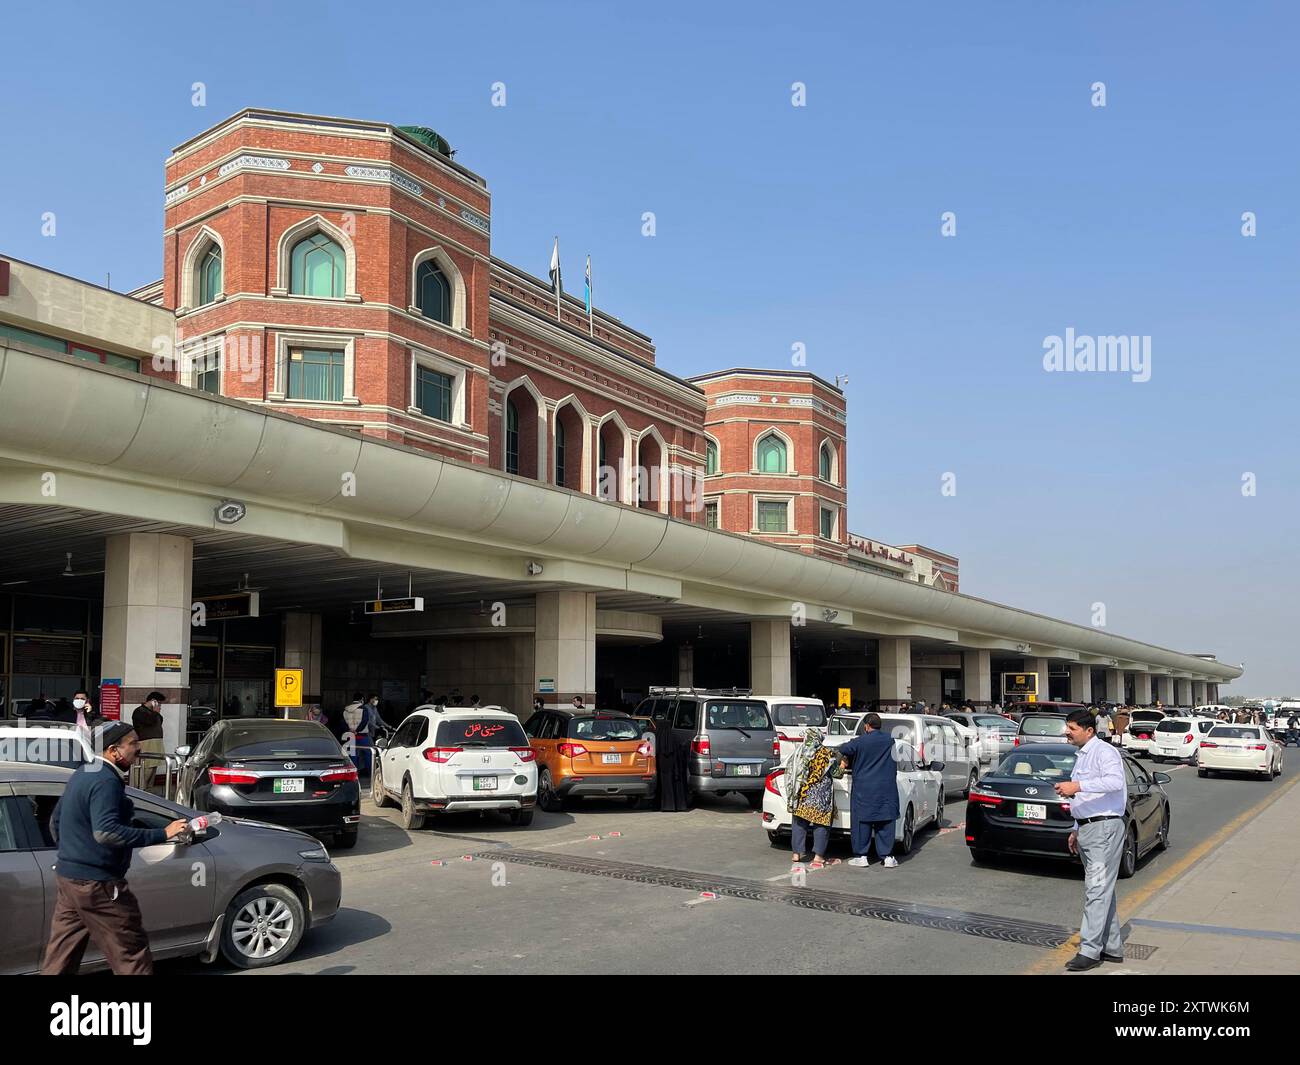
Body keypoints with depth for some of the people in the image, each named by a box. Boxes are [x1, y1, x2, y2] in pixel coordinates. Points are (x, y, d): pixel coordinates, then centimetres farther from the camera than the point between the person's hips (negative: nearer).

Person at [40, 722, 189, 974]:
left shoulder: (82, 774, 12)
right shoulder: (106, 781, -19)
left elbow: (55, 821, 23)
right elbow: (106, 832, -31)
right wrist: (162, 834, -33)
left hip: (67, 876, 10)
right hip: (96, 883, -10)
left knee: (60, 956, 14)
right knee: (132, 953, -2)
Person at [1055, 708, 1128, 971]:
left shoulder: (1104, 752, -11)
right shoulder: (1081, 757, 19)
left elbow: (1115, 781, -30)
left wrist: (1078, 786, -34)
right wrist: (1076, 830, 25)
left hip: (1104, 829, -10)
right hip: (1087, 829, 10)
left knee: (1097, 890, -10)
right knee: (1101, 890, 14)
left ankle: (1089, 950, -9)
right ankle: (1112, 948, 22)